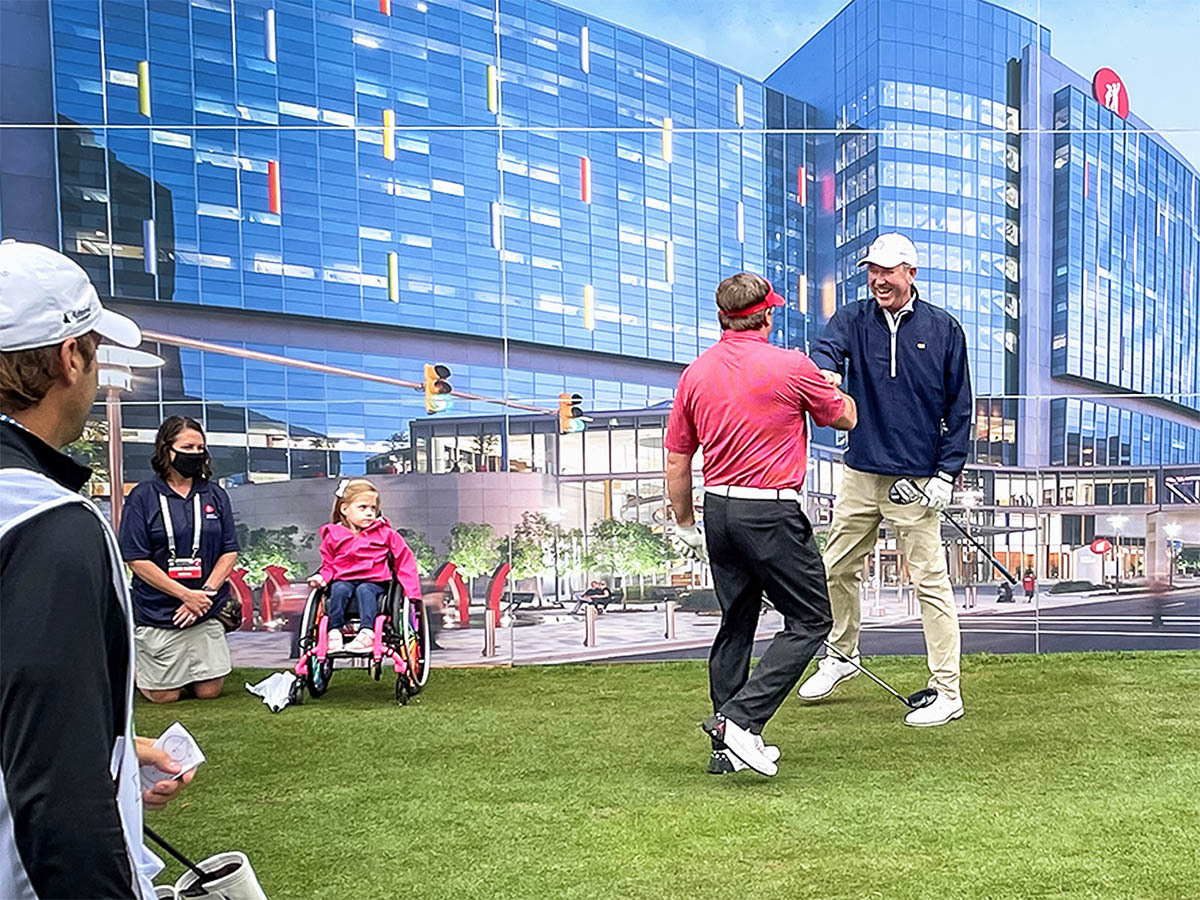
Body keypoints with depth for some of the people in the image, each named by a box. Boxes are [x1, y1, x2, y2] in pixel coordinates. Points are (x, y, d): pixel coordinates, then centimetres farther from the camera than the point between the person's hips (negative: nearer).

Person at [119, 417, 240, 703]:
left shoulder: (215, 494, 6)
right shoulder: (143, 496, -6)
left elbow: (230, 551, 5)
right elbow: (136, 559, -9)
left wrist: (205, 593, -10)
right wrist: (186, 595, -15)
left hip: (207, 613, 3)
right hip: (158, 613, -3)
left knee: (209, 691, 5)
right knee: (164, 695, 3)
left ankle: (184, 669, 35)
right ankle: (135, 664, 32)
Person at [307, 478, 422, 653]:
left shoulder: (385, 533, 6)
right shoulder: (333, 536, 9)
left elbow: (405, 561, 5)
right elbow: (329, 565, 18)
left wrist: (412, 592, -4)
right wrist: (322, 577, -7)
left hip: (374, 582, -1)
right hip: (344, 580, 1)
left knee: (364, 590, -33)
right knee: (339, 589, -31)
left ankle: (367, 633, -46)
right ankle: (334, 632, -34)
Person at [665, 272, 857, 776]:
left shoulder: (696, 373, 6)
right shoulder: (791, 366, -8)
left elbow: (676, 461, 9)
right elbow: (845, 418, 9)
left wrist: (685, 525, 20)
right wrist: (832, 388, 31)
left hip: (717, 508, 6)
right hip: (771, 512, -6)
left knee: (736, 622, 16)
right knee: (810, 621, 5)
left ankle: (728, 746, 22)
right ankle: (739, 718, -7)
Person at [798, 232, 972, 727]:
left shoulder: (943, 329, 2)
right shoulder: (852, 319, 5)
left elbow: (959, 408, 3)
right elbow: (827, 348, -18)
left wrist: (947, 473, -5)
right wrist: (825, 371, -43)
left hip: (916, 481, -3)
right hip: (860, 473, 3)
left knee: (931, 583, -2)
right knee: (837, 569, 13)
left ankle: (947, 692, 9)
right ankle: (842, 655, 36)